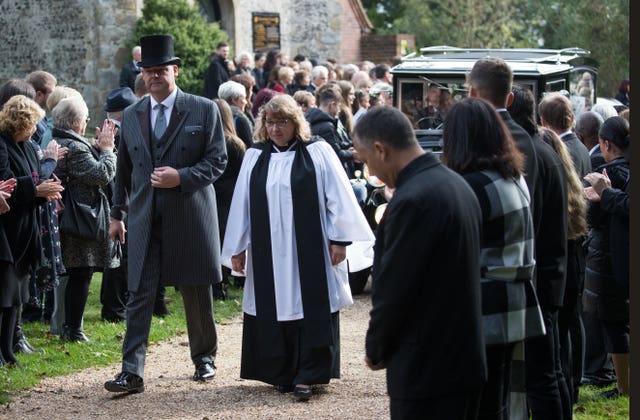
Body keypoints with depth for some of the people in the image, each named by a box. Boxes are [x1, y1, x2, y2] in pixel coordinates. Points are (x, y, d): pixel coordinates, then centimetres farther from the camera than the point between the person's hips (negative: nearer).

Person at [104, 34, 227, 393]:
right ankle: (133, 372, -8)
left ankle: (205, 357, 28)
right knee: (140, 295, -5)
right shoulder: (132, 115, 10)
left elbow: (217, 160, -4)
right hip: (144, 219, 2)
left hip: (190, 216, -2)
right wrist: (117, 213, 18)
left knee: (197, 293, 9)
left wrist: (181, 177, -18)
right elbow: (124, 169, 17)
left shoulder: (204, 110, -1)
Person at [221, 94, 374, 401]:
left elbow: (338, 198, -3)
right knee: (275, 309, 5)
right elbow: (241, 204, 9)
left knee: (310, 310, -3)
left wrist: (340, 239, -8)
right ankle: (282, 374, 14)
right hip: (268, 252, 3)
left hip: (309, 250, -3)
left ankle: (307, 376, 1)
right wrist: (237, 248, 6)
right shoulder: (254, 157, 8)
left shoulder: (317, 152, -1)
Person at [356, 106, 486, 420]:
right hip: (465, 360, 9)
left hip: (426, 368, -9)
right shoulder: (457, 184, 9)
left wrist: (376, 350, -2)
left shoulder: (412, 200, -21)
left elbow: (392, 290, -17)